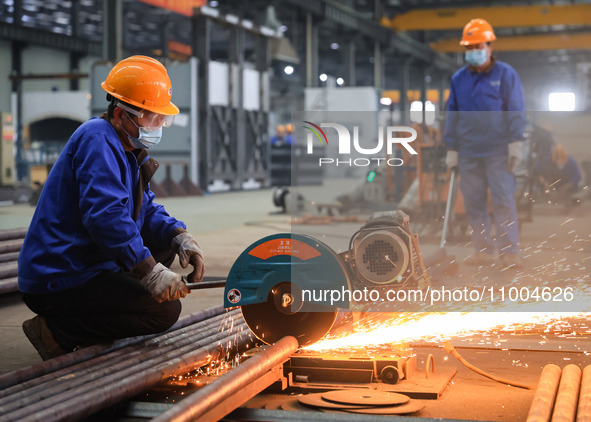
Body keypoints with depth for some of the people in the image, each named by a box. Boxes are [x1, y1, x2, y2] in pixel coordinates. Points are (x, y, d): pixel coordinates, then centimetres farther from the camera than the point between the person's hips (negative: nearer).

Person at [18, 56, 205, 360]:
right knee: (165, 310, -15)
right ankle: (55, 332, -10)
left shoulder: (127, 149, 18)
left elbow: (146, 210, 16)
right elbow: (104, 214, -29)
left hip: (83, 265, 10)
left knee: (163, 247, 17)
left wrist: (180, 236, -5)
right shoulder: (98, 140, -16)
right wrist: (149, 271, -32)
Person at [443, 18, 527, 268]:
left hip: (498, 151, -4)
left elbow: (516, 112, 0)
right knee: (473, 203, 3)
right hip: (468, 152, 4)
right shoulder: (458, 79, 12)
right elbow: (452, 115, 16)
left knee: (503, 199, -7)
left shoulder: (505, 74, 2)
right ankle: (483, 251, 10)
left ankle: (509, 253, -4)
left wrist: (516, 143, -8)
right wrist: (451, 149, 11)